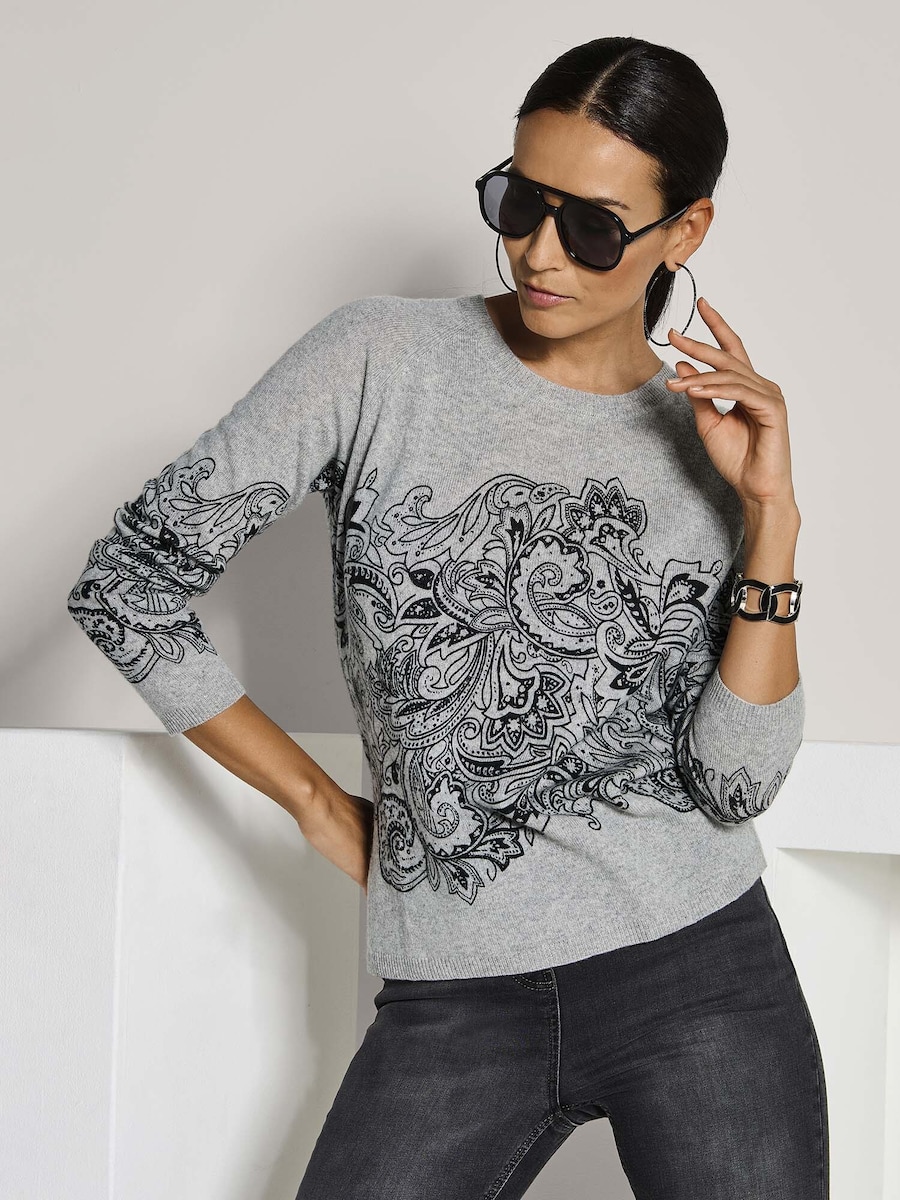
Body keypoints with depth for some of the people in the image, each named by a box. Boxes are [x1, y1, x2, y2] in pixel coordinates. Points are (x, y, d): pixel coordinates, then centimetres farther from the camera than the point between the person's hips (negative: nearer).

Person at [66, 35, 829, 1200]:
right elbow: (129, 579, -2)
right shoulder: (384, 358, -3)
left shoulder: (719, 441, 3)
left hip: (703, 972, 1)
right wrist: (321, 806, 3)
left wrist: (771, 517, -12)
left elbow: (735, 781, -5)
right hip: (454, 1006, -1)